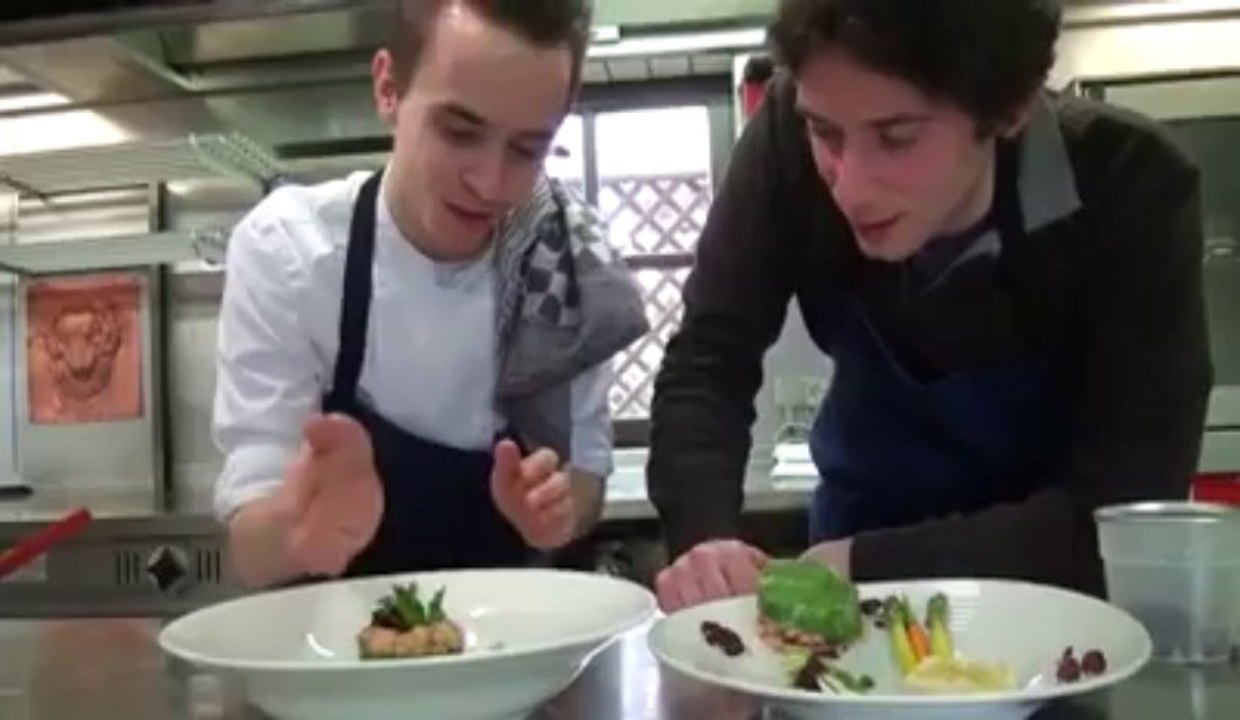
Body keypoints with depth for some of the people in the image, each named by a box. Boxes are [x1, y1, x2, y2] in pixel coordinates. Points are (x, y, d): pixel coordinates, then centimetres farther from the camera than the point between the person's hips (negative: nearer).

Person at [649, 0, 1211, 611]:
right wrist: (705, 536, -32)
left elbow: (1128, 504, -24)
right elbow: (708, 363, -15)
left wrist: (864, 565, -30)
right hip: (866, 524, 2)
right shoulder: (790, 141, -19)